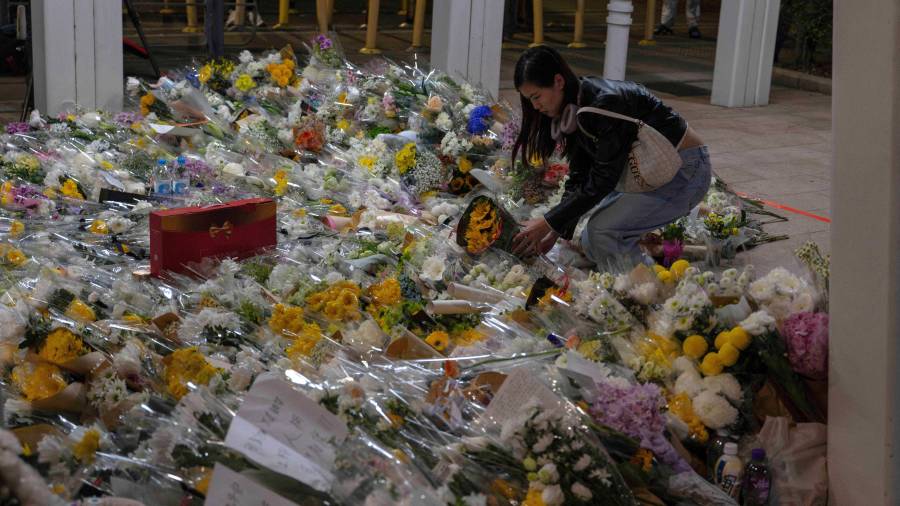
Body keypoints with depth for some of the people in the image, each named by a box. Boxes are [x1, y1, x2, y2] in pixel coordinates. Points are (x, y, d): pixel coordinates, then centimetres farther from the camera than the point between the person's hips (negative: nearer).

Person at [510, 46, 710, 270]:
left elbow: (601, 181, -27)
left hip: (684, 169, -9)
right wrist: (556, 232, -8)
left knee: (603, 232, -21)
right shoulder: (574, 111, -1)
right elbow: (578, 178, 0)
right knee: (591, 243, 4)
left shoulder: (606, 103, -28)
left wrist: (548, 223, -23)